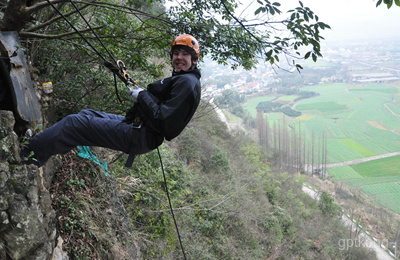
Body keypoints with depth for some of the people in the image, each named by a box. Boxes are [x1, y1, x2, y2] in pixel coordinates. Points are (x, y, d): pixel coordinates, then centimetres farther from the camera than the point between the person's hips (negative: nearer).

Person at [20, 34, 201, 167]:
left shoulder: (187, 83, -16)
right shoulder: (179, 79, 16)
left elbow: (163, 120, -26)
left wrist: (142, 96, -15)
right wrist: (140, 92, 9)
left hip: (142, 136, -10)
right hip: (137, 124, 10)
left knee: (75, 123, -7)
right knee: (87, 114, 19)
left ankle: (25, 154, 4)